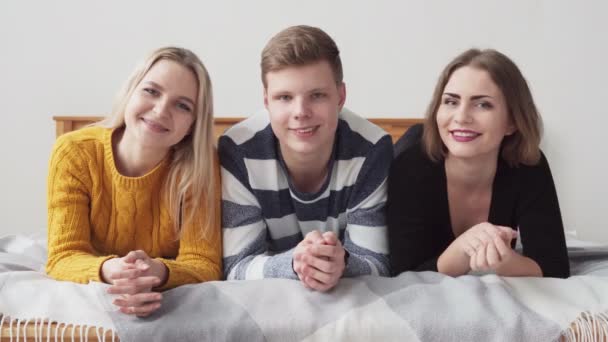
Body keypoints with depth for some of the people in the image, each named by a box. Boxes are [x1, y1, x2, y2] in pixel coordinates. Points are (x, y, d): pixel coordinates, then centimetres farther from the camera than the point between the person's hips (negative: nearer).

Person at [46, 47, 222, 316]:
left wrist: (158, 273, -40)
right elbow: (63, 257, -17)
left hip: (171, 302, 0)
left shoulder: (200, 163, -16)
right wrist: (108, 271, -39)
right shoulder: (74, 153, -14)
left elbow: (204, 263, -18)